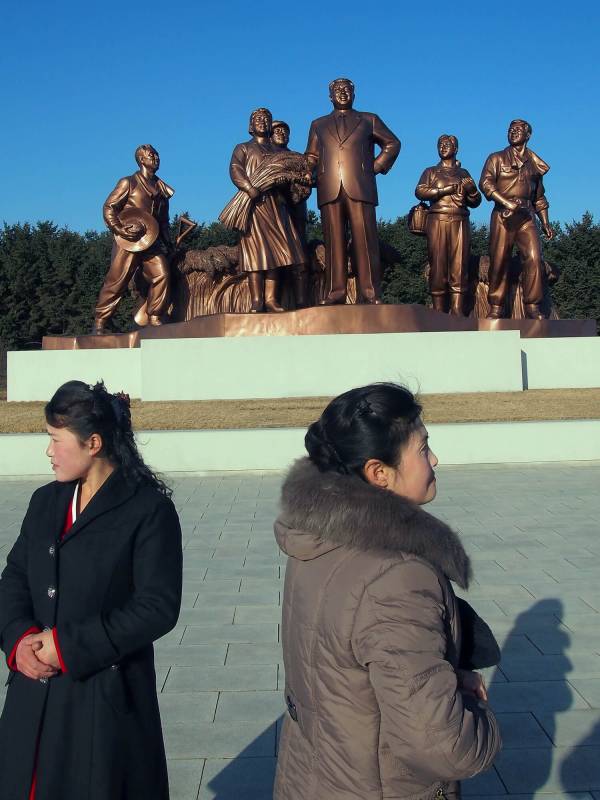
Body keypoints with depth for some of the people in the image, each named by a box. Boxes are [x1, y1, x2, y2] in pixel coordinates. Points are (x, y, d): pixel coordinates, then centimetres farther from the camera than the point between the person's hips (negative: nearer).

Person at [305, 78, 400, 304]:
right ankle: (335, 292, -6)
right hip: (329, 190, 2)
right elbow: (311, 157, 25)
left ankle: (371, 292, -10)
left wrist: (377, 166, 10)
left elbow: (392, 143, 23)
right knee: (334, 242, -4)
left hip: (360, 188, -1)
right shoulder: (318, 125, 25)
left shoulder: (369, 120, 20)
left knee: (365, 240, -9)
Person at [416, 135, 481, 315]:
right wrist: (445, 190, -7)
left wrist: (472, 190, 0)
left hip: (460, 221, 2)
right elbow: (419, 191, -1)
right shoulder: (431, 172, 17)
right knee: (438, 265, -7)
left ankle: (458, 311, -12)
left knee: (459, 266, -8)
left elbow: (475, 203, 21)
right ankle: (439, 312, -7)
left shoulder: (463, 173, 23)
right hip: (438, 220, -1)